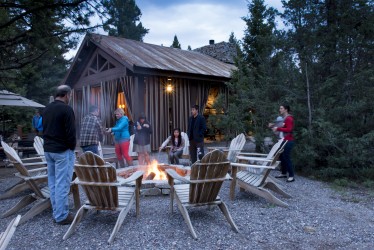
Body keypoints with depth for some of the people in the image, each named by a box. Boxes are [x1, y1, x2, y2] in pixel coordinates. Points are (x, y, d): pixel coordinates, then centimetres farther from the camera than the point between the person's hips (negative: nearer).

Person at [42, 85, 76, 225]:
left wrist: (49, 143, 17)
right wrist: (72, 146, -3)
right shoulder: (66, 109, -14)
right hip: (62, 151, -8)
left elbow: (44, 129, 17)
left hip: (48, 150, 9)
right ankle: (62, 216, 1)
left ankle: (56, 213, 20)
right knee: (62, 184, -4)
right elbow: (70, 132, -17)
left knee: (53, 183, 12)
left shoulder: (46, 109, 12)